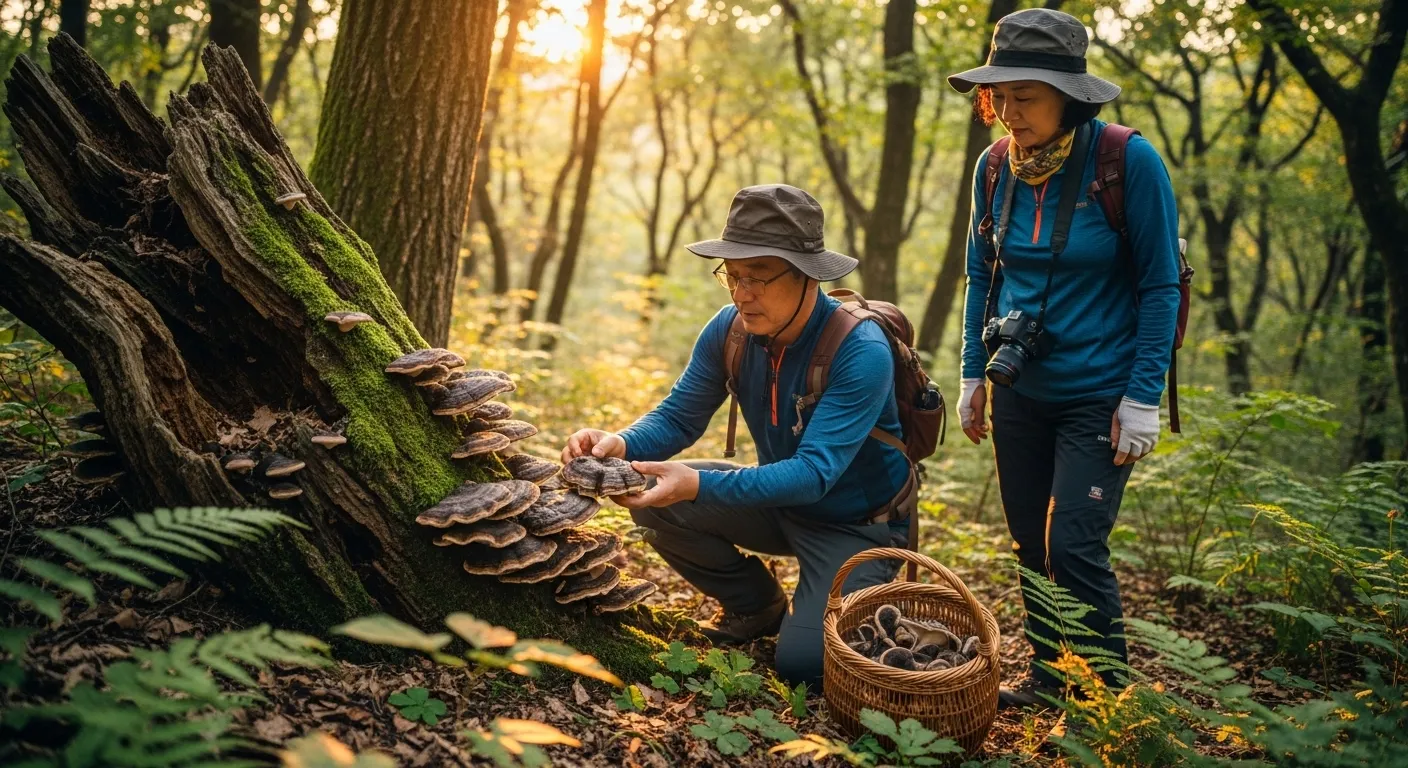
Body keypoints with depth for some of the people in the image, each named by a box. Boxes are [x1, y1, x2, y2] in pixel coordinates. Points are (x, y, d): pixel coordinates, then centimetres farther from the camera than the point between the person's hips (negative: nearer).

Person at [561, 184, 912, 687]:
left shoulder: (861, 352, -31)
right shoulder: (730, 330, -12)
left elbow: (814, 473, -37)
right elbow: (677, 418, -7)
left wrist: (700, 485, -49)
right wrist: (620, 446, -31)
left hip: (858, 524, -5)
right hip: (780, 501, 6)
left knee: (801, 664, -21)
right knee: (653, 500, -12)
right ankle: (757, 606, 10)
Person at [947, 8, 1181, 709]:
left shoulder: (1130, 162, -14)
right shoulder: (996, 167, -1)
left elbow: (1160, 286, -10)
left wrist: (1143, 396, -13)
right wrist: (973, 374, 9)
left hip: (1099, 395, -5)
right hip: (1019, 390, 5)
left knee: (1074, 547, -9)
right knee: (1031, 544, 12)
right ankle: (1046, 677, 30)